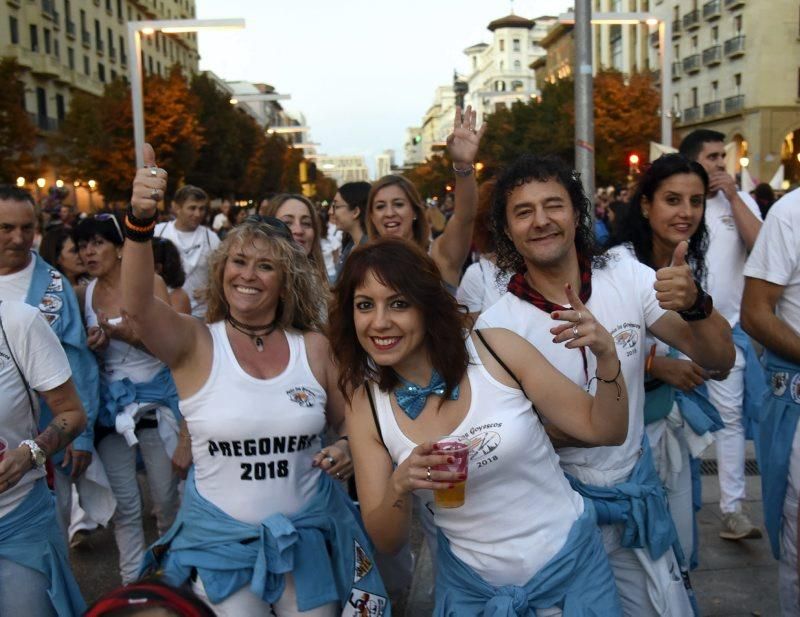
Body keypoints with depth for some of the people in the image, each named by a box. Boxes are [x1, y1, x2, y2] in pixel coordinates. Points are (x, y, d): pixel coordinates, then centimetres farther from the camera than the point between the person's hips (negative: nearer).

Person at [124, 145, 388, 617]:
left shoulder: (314, 347, -3)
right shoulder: (195, 343, -9)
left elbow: (349, 425, 8)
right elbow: (138, 307, -29)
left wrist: (347, 451, -14)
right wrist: (140, 222, -45)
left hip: (308, 536, 2)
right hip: (221, 541, -2)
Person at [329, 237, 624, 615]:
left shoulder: (498, 352, -16)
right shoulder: (366, 407, -10)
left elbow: (606, 431, -8)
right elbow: (386, 542, -7)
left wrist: (607, 357, -27)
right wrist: (400, 487, -27)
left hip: (571, 564, 0)